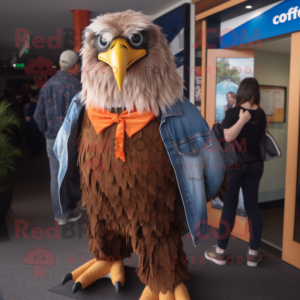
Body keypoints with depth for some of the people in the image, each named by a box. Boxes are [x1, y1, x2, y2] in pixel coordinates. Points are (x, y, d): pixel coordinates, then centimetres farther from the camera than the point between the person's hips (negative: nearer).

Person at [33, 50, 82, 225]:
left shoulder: (47, 85, 8)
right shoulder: (74, 84, -12)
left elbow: (38, 115, 9)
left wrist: (48, 132, 18)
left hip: (51, 139, 6)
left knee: (56, 176, 11)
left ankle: (59, 214, 22)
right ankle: (66, 212, 18)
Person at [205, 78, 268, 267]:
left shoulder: (234, 112, -11)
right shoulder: (262, 114, 4)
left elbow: (228, 137, -23)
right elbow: (262, 136, 15)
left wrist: (242, 120, -19)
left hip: (234, 164, -4)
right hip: (255, 164, 5)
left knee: (230, 206, 2)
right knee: (253, 206, 9)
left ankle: (220, 252, 13)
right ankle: (254, 253, 16)